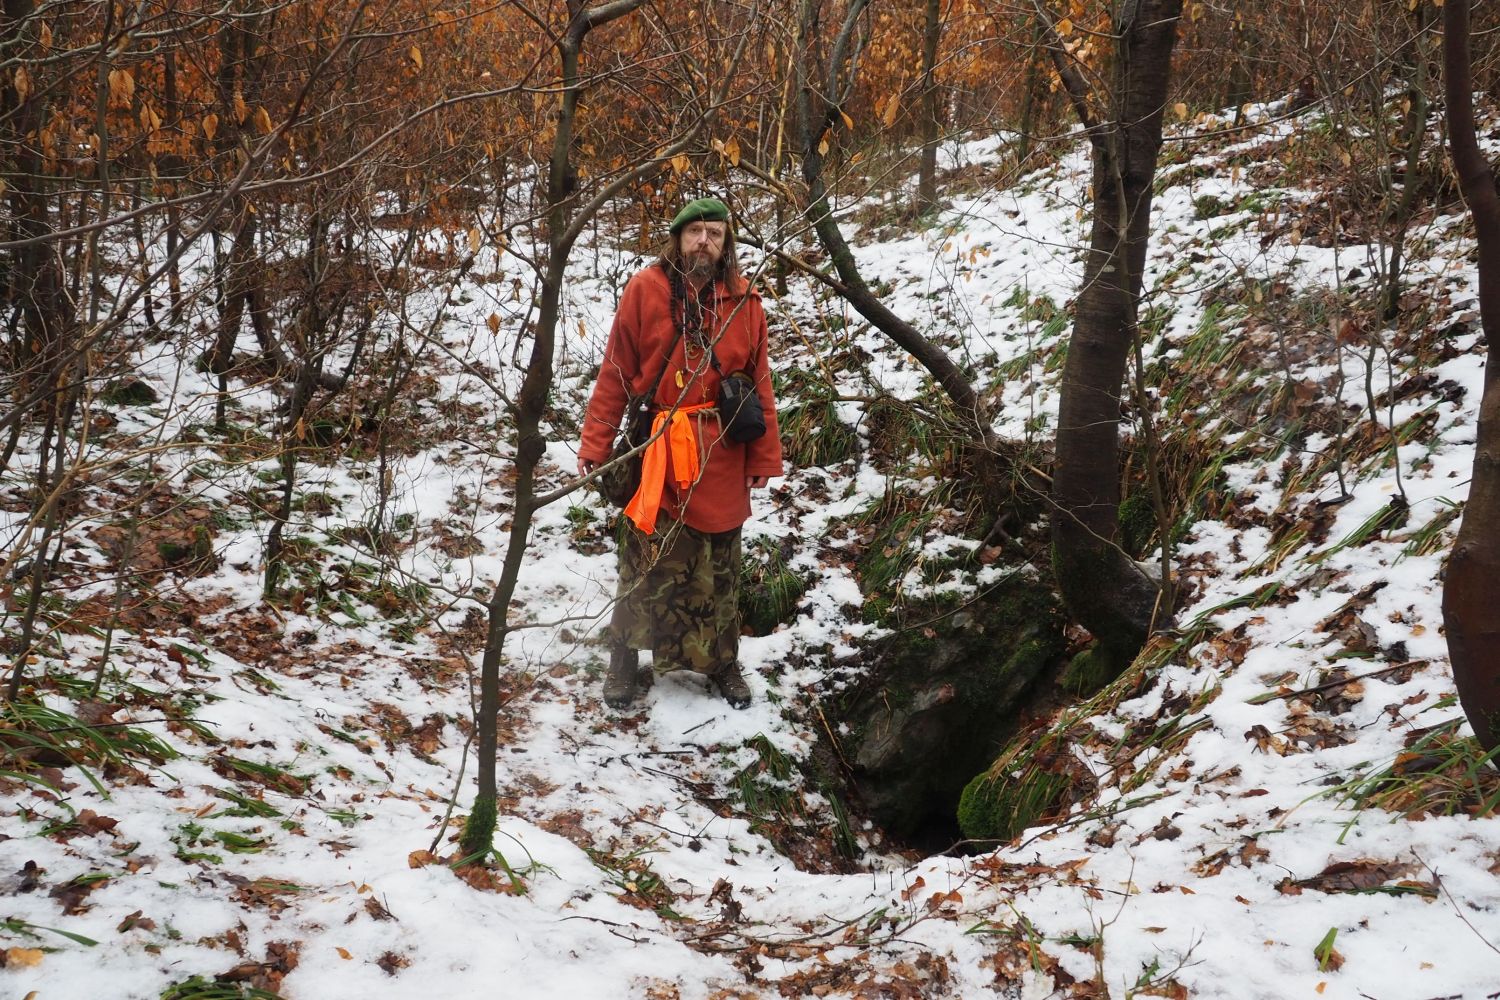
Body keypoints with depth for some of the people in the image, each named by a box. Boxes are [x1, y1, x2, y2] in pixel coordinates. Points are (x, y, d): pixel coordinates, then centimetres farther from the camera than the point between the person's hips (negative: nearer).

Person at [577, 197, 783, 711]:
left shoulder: (744, 301, 4)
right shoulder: (644, 290, -3)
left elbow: (759, 383, 6)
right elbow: (614, 375, -3)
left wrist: (764, 457, 4)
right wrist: (595, 445, -6)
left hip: (720, 462, 2)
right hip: (654, 457, -2)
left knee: (719, 569, 12)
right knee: (644, 565, 5)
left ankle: (722, 663, 26)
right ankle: (625, 660, 20)